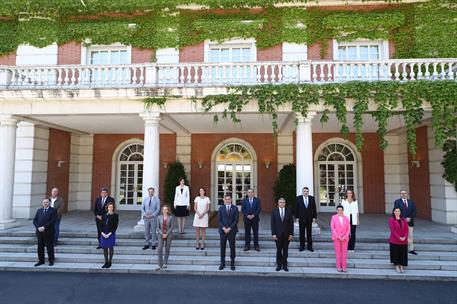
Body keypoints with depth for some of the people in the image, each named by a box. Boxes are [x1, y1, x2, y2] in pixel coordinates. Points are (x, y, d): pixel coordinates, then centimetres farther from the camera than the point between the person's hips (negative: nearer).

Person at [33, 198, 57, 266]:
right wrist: (38, 227, -7)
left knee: (49, 246, 1)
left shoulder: (53, 210, -1)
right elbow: (35, 220, 9)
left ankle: (51, 260, 10)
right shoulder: (39, 210, 15)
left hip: (48, 232, -4)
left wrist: (44, 227, -17)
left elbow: (52, 221, -11)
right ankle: (41, 260, 19)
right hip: (39, 231, 5)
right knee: (40, 247, 9)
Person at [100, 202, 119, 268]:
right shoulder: (104, 215, 9)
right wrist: (102, 233, -8)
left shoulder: (115, 216, -3)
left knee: (110, 248, 5)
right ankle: (106, 262, 21)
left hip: (111, 235, -4)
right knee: (104, 248, 9)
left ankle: (109, 262, 16)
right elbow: (101, 225, 7)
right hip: (103, 235, 4)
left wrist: (109, 234, -16)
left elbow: (115, 226, -8)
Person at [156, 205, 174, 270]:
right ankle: (159, 265, -6)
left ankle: (165, 263, 20)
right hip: (161, 235, 0)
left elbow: (171, 227, -5)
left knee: (167, 249, 5)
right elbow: (158, 227, 0)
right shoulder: (159, 217, 1)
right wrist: (162, 234, -10)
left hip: (168, 235, 0)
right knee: (159, 249, -9)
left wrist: (166, 234, -12)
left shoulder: (171, 217, -3)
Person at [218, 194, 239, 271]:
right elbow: (219, 220, 2)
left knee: (232, 247, 4)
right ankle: (222, 263, 14)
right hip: (223, 230, 1)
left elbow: (236, 220, -4)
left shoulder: (235, 208, 0)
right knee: (222, 247, 5)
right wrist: (224, 228, -11)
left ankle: (232, 263, 14)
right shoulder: (221, 208, 5)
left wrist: (229, 228, -11)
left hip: (232, 230, -1)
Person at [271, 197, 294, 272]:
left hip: (286, 234, 1)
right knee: (279, 250, 6)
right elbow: (273, 223, -1)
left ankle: (285, 265, 18)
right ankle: (279, 265, 18)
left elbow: (291, 223, 1)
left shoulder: (289, 211, 1)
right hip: (278, 234, -1)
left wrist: (291, 234, -3)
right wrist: (273, 234, -7)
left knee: (285, 250, 8)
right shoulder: (274, 211, 0)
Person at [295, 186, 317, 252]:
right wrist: (297, 217, -5)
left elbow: (314, 208, 5)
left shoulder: (312, 198, 3)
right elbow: (296, 208, -1)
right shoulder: (298, 198, -2)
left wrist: (314, 217, 0)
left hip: (309, 218, 1)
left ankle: (310, 246, 15)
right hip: (301, 218, -1)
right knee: (302, 233, 4)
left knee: (309, 233, 7)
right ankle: (302, 246, 13)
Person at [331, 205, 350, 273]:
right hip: (336, 238, -1)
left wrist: (344, 237, -9)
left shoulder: (346, 218, 3)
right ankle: (338, 267, 11)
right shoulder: (334, 217, -2)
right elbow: (332, 228, -5)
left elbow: (348, 228, 2)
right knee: (338, 252, 2)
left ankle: (344, 267, 11)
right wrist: (338, 237, -11)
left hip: (344, 238, 2)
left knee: (344, 252, 3)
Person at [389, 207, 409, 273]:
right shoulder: (391, 220, -4)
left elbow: (406, 229, 3)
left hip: (404, 241, 4)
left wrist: (405, 237, -13)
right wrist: (399, 237, -18)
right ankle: (397, 266, 14)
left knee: (403, 254, 7)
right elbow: (392, 230, -11)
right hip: (394, 240, -3)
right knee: (396, 253, 3)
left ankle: (402, 266, 18)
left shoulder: (404, 220, 9)